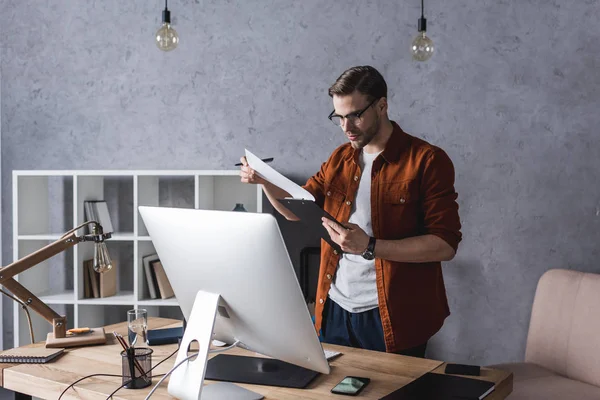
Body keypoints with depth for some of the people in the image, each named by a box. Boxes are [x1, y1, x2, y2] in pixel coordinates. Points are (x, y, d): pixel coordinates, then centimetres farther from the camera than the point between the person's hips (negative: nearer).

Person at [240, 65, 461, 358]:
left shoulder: (427, 160, -10)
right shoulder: (340, 158, 9)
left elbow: (445, 245, -16)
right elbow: (297, 209, 15)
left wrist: (369, 246, -24)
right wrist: (264, 182, -3)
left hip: (391, 318, -5)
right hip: (334, 311, 5)